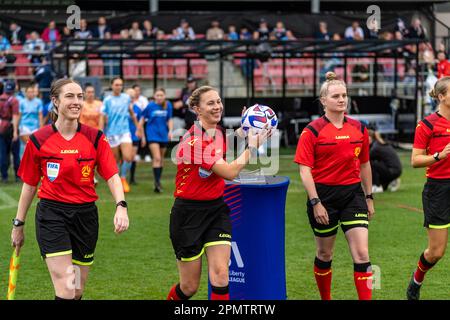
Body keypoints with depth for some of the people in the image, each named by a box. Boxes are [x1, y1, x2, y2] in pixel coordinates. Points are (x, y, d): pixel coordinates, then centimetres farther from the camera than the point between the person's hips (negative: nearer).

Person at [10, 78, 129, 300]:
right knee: (66, 291, -16)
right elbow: (29, 185, 6)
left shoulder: (95, 138, 0)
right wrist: (18, 224, 9)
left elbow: (112, 176, -5)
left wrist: (121, 206, -23)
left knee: (77, 292, 10)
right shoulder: (39, 140, -3)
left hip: (85, 215, 3)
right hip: (52, 214, -3)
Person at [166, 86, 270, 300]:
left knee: (220, 274, -11)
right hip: (189, 213, -6)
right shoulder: (192, 141, -22)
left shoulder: (219, 133, 4)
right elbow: (230, 172, -22)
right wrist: (253, 146, -15)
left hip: (217, 209, 6)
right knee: (189, 287, 3)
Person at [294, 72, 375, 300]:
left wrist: (369, 197, 15)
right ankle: (325, 298, 30)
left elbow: (364, 165, 14)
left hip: (353, 194, 3)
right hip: (324, 196, -3)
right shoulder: (312, 131, -8)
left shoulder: (359, 129, 5)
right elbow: (305, 170, -10)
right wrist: (315, 202, -16)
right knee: (325, 254, 11)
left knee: (362, 254, -8)